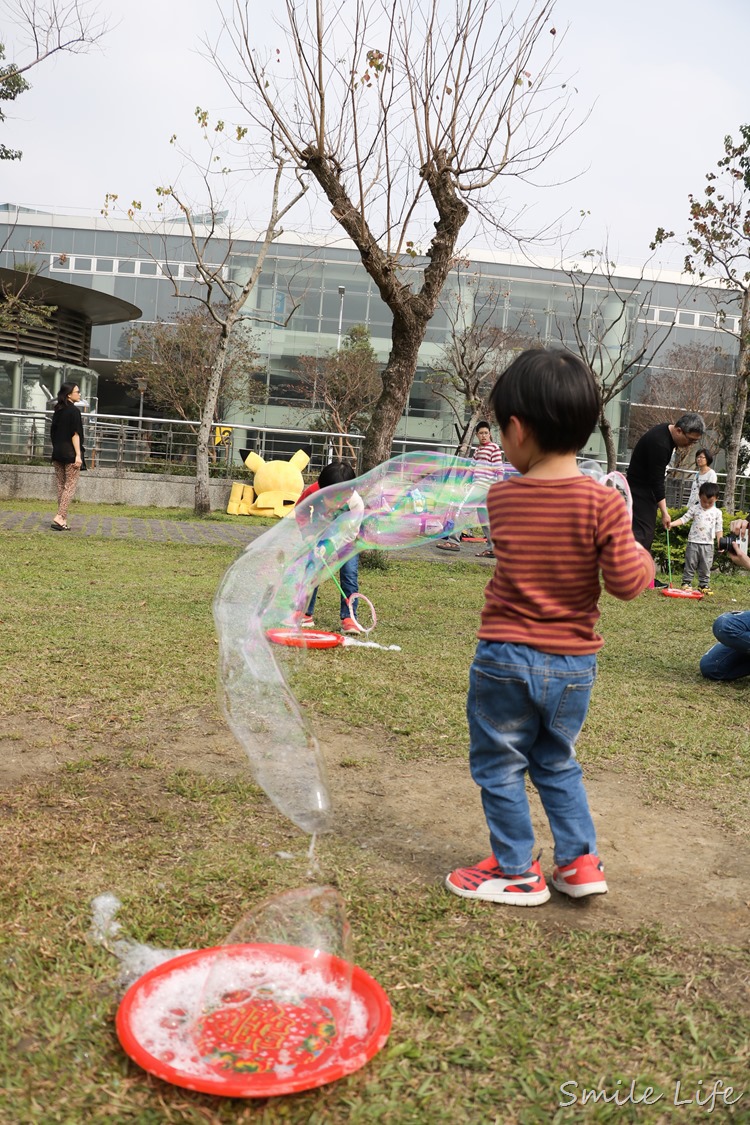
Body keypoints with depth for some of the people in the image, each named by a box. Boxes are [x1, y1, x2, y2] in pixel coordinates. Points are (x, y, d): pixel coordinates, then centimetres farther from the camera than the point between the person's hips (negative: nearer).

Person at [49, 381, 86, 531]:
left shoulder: (57, 411, 12)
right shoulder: (74, 411, -11)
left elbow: (53, 433, 15)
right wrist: (78, 455, -17)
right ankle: (60, 517, -11)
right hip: (70, 453, -8)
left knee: (61, 486, 9)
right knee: (70, 486, -4)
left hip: (58, 453, 8)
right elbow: (75, 435, -16)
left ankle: (63, 520, 11)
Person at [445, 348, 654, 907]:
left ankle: (517, 871, 24)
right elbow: (626, 581, -13)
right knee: (558, 764, 24)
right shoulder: (603, 502, -12)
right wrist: (641, 553, 7)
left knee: (499, 766, 15)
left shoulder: (501, 496, -8)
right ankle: (580, 861, 27)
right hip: (573, 666, 2)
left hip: (506, 657, -2)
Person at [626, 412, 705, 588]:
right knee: (642, 530, -17)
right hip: (639, 487, -10)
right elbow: (657, 481, -26)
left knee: (647, 531, 9)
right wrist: (664, 512, -23)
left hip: (648, 486, 10)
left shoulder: (669, 430, 1)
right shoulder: (659, 443, -29)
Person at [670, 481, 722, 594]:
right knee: (690, 564, 3)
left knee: (705, 566, 6)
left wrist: (720, 542, -1)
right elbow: (684, 519, -4)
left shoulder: (717, 512, 3)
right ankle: (686, 583, 10)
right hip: (693, 542, -1)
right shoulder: (694, 509, 0)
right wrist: (671, 523, -19)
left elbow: (719, 529, 5)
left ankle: (704, 584, 14)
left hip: (708, 544, 1)